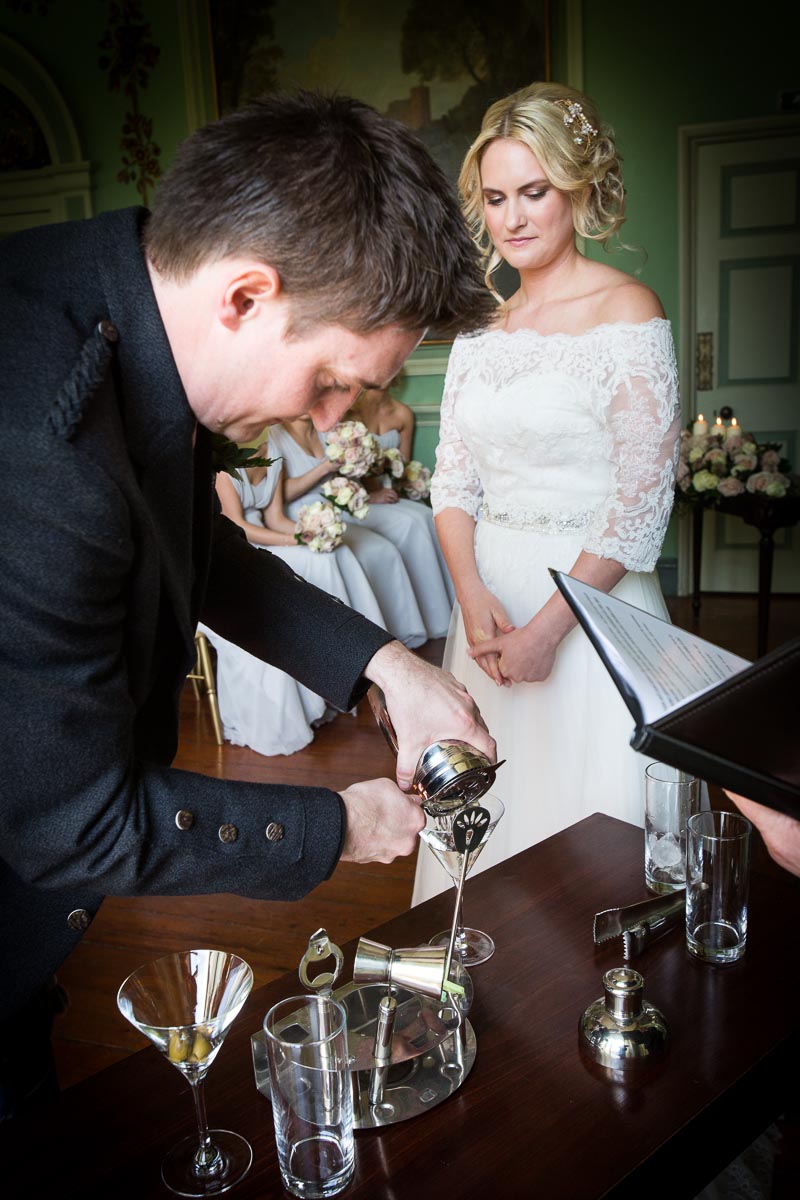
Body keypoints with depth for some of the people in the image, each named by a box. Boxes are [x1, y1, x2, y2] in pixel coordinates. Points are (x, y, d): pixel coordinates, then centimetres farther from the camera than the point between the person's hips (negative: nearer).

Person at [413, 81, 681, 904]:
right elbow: (453, 478, 8)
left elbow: (642, 498, -12)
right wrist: (474, 599, -8)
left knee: (584, 825, 6)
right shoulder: (480, 324, 9)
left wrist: (548, 626, -16)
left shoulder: (626, 312, -8)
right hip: (490, 594, 5)